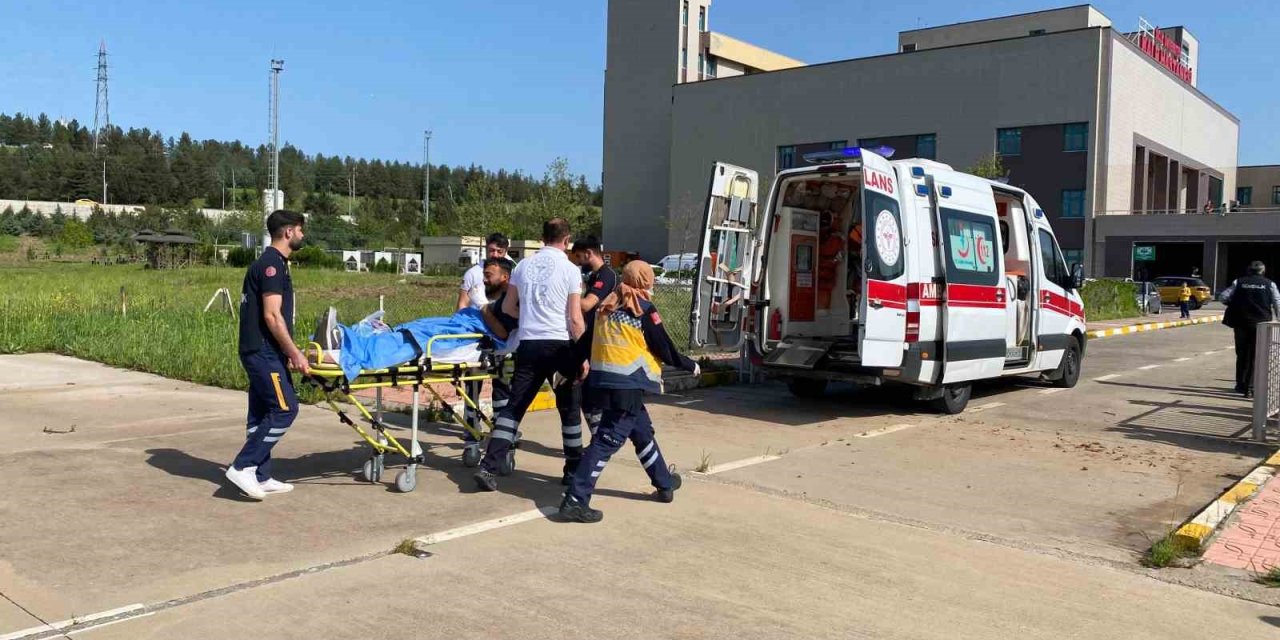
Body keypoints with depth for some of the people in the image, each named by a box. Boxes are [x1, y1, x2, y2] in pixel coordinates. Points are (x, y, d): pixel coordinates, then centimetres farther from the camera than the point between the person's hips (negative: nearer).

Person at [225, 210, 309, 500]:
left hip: (262, 351, 10)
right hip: (263, 351, -10)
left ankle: (261, 477, 15)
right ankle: (243, 467, -7)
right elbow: (272, 316, -20)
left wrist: (289, 352, 22)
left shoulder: (273, 263, 18)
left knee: (262, 413, 11)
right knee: (285, 408, -11)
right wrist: (294, 353, -18)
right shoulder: (272, 265, -14)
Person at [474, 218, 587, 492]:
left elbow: (507, 308, 16)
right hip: (559, 345, -3)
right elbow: (575, 319, -8)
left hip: (529, 345, 3)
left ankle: (489, 467, -4)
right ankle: (574, 468, 22)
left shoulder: (524, 265, 8)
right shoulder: (570, 269, -4)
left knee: (514, 405, 4)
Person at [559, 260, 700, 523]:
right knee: (608, 440, -7)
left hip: (603, 380, 8)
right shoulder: (643, 308, -6)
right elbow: (664, 350, -4)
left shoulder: (608, 305, 13)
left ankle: (664, 484, 36)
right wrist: (691, 366, 11)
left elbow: (586, 340, 15)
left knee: (643, 431, 21)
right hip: (627, 384, -8)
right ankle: (575, 501, -10)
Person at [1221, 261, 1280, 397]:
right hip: (1261, 324, -1)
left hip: (1241, 323, 1)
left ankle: (1240, 384, 20)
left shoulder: (1239, 282, 3)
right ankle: (1249, 388, -1)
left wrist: (1233, 304, 13)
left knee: (1241, 354, 14)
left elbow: (1224, 296, -3)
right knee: (1255, 356, 4)